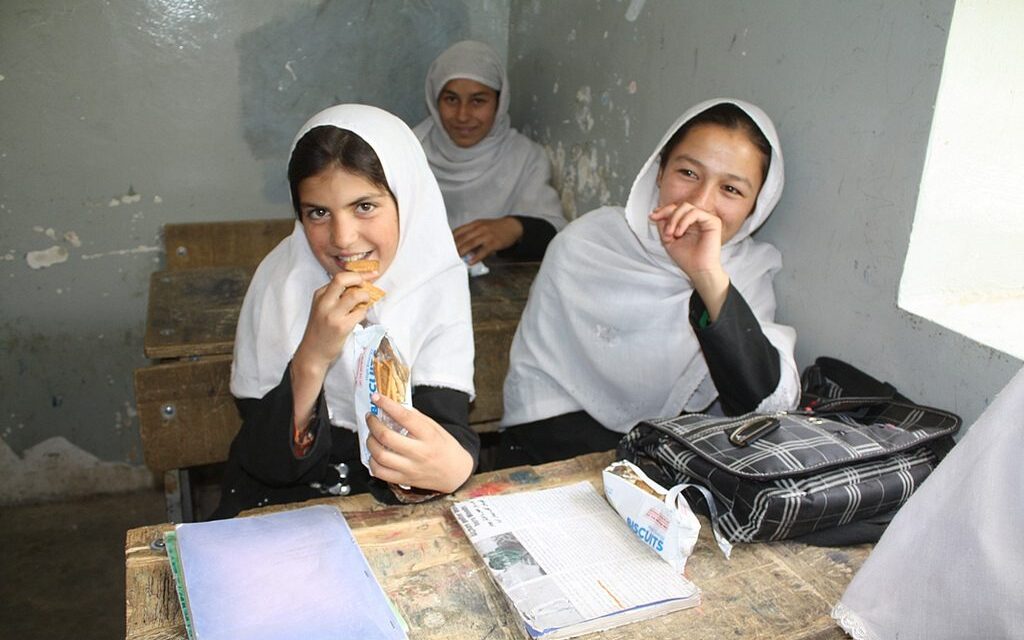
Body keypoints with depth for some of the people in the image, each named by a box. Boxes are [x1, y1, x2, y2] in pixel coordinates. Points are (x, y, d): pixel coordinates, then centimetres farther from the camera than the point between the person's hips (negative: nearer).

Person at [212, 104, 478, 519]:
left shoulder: (439, 282, -13)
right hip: (284, 500, -2)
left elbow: (447, 419, -21)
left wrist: (451, 466, -44)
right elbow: (264, 460, -13)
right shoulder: (281, 280, -13)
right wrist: (312, 358, -30)